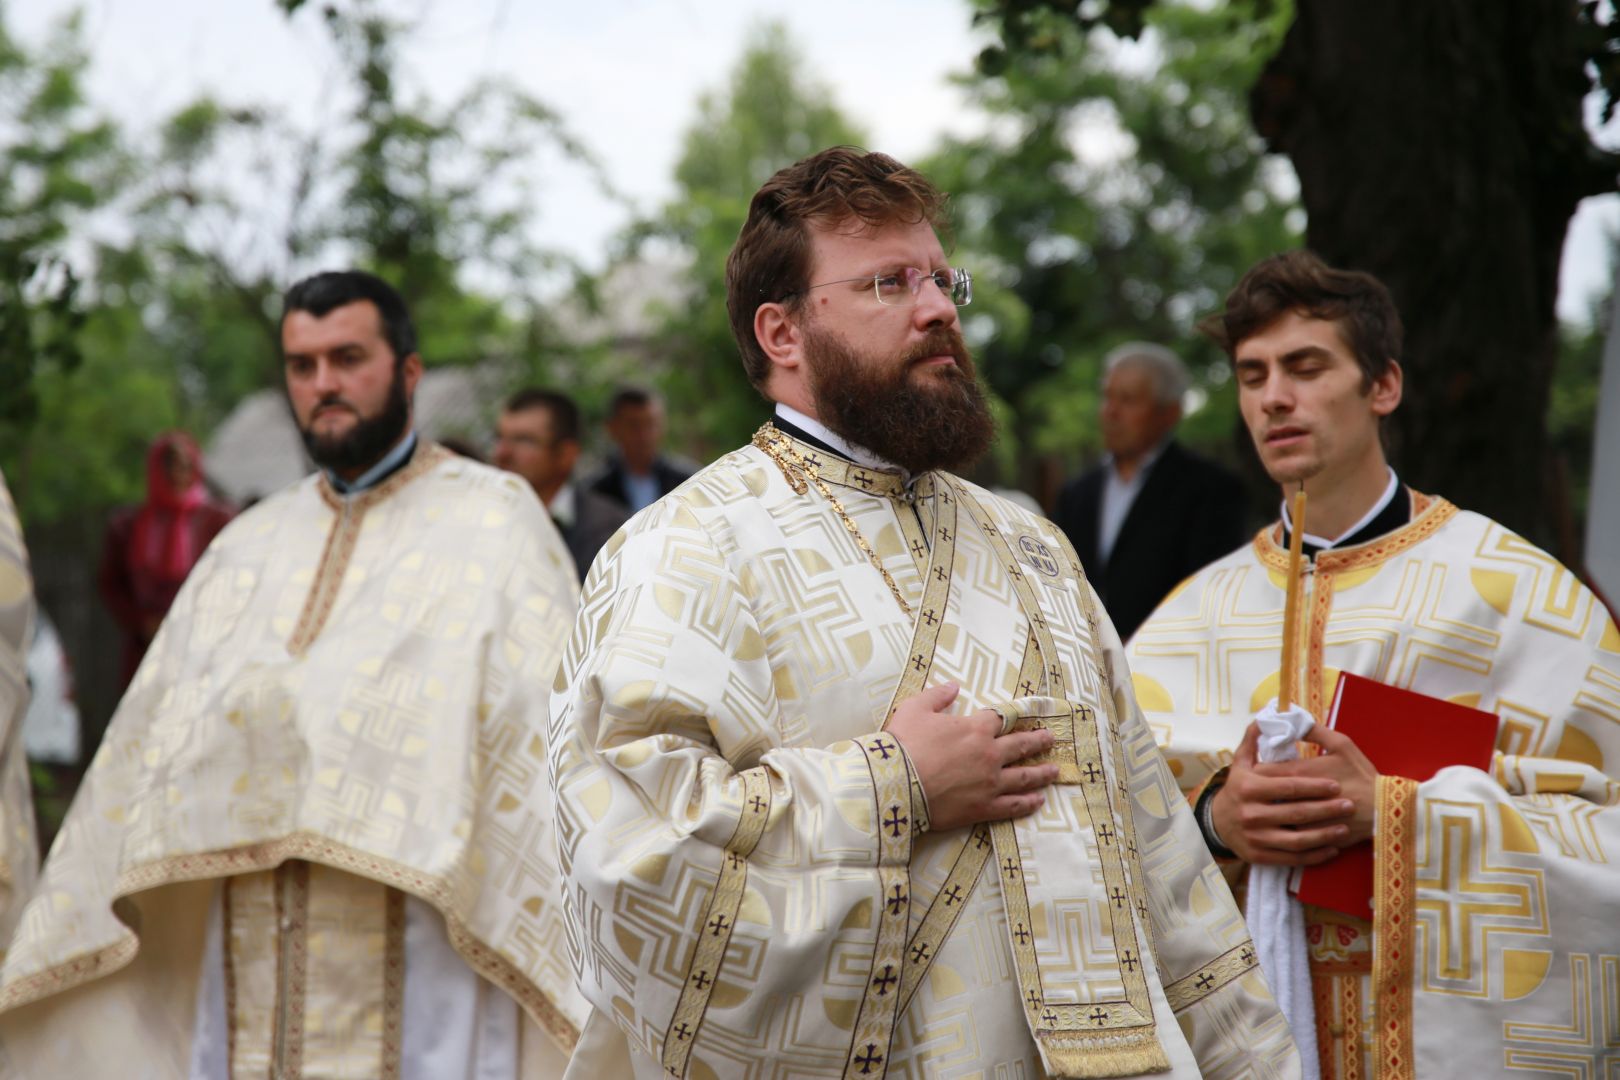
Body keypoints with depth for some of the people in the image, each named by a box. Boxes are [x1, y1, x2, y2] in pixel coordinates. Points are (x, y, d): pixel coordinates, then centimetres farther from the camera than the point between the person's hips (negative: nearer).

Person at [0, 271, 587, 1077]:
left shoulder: (493, 521, 1)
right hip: (255, 952, 4)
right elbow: (154, 746, 16)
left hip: (418, 939, -4)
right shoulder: (250, 548, 16)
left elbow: (554, 730, -7)